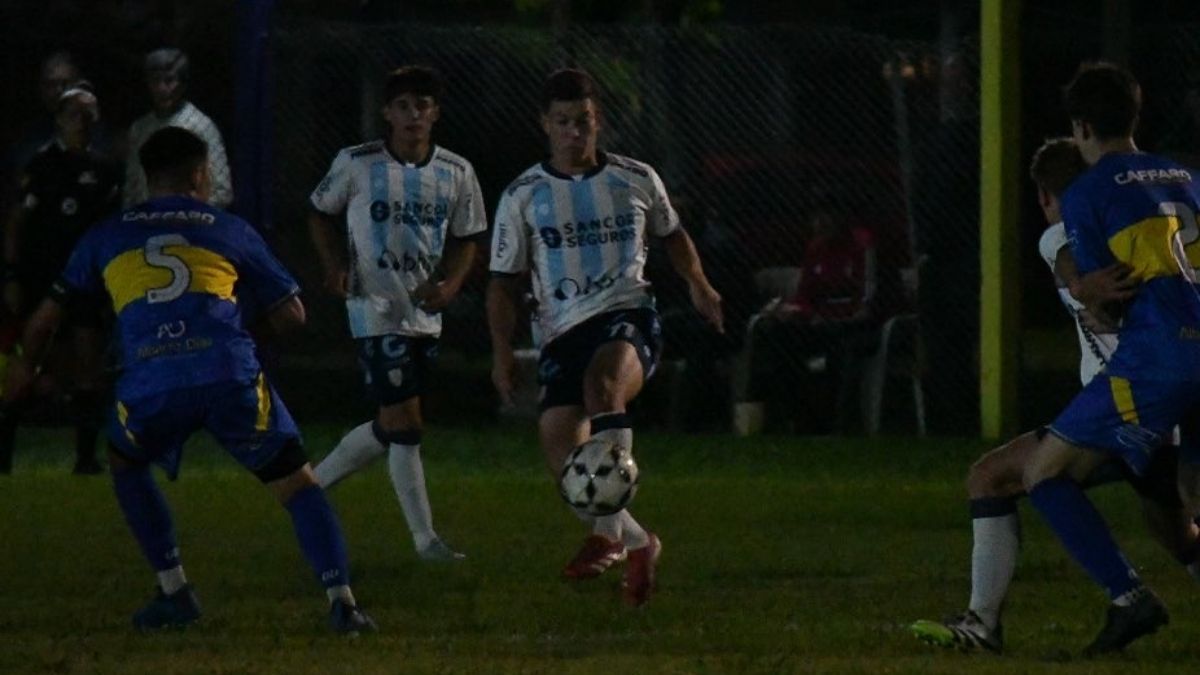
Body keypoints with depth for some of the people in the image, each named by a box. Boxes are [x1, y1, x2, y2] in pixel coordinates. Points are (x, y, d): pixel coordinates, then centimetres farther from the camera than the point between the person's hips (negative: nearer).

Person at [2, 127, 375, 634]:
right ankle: (341, 602, -8)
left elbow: (46, 318, 32)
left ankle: (175, 593, 24)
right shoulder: (230, 231, 19)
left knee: (124, 463, 31)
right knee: (297, 483, 9)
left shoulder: (106, 237, 23)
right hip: (231, 377, -1)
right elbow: (291, 315, 22)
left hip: (148, 387, 1)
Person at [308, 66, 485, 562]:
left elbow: (467, 238, 10)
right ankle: (425, 539, -5)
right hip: (376, 311, -5)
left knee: (390, 427, 12)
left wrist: (450, 284, -8)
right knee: (404, 423, -10)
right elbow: (320, 212, 7)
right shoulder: (356, 165, -7)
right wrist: (334, 267, -9)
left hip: (425, 313, 5)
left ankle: (316, 482, 33)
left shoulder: (456, 173, 1)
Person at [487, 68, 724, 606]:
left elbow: (671, 234, 28)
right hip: (562, 333, 3)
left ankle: (608, 531, -44)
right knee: (560, 451, -13)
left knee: (603, 377, -37)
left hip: (628, 317, -3)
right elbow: (503, 281, 10)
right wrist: (502, 351, 0)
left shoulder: (635, 180, 9)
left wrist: (697, 282, 16)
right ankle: (637, 544, 8)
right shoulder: (523, 197, 8)